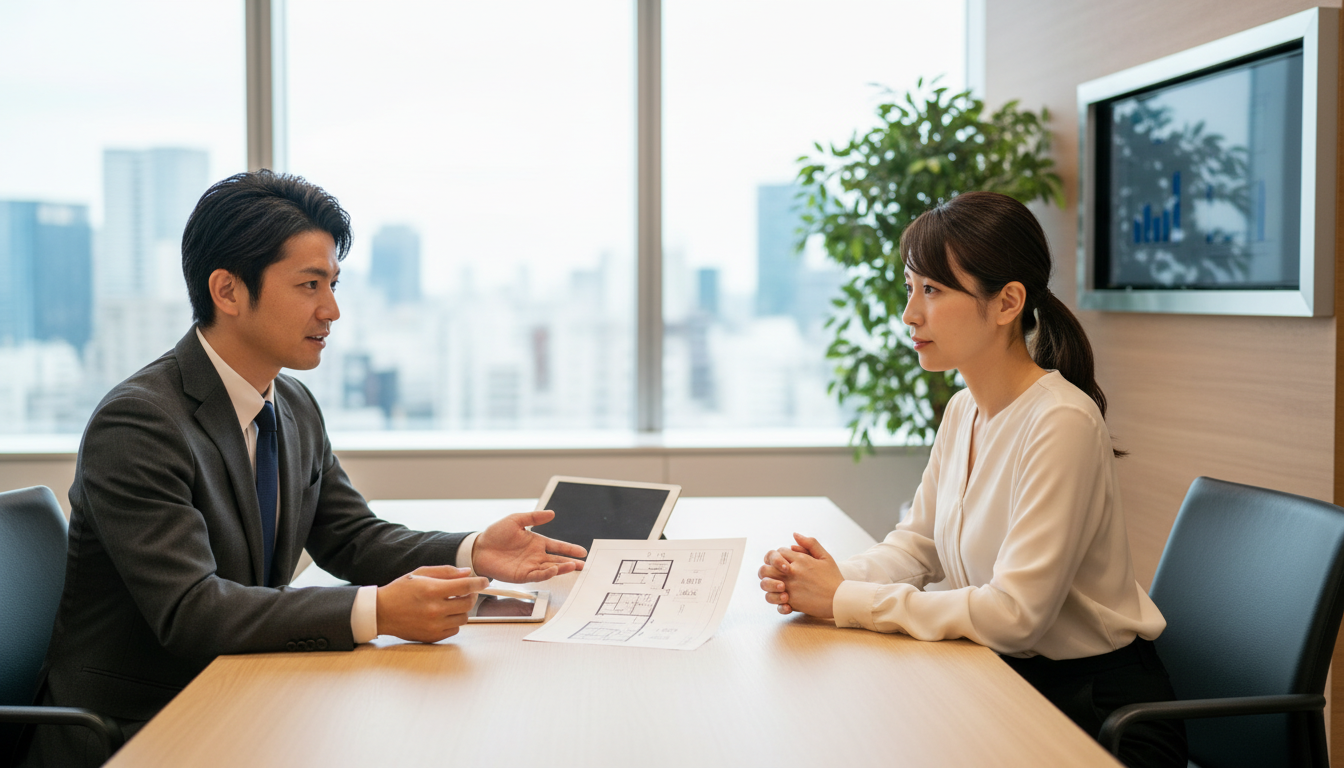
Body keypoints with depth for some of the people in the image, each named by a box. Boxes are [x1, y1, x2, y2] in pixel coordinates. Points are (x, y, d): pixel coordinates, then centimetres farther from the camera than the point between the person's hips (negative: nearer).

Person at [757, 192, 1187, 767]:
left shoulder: (1061, 423, -22)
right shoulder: (964, 408, 5)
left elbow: (1012, 612, -26)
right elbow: (917, 544, 10)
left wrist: (845, 599, -22)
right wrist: (835, 576, -11)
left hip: (1100, 708, -7)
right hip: (1009, 678, 7)